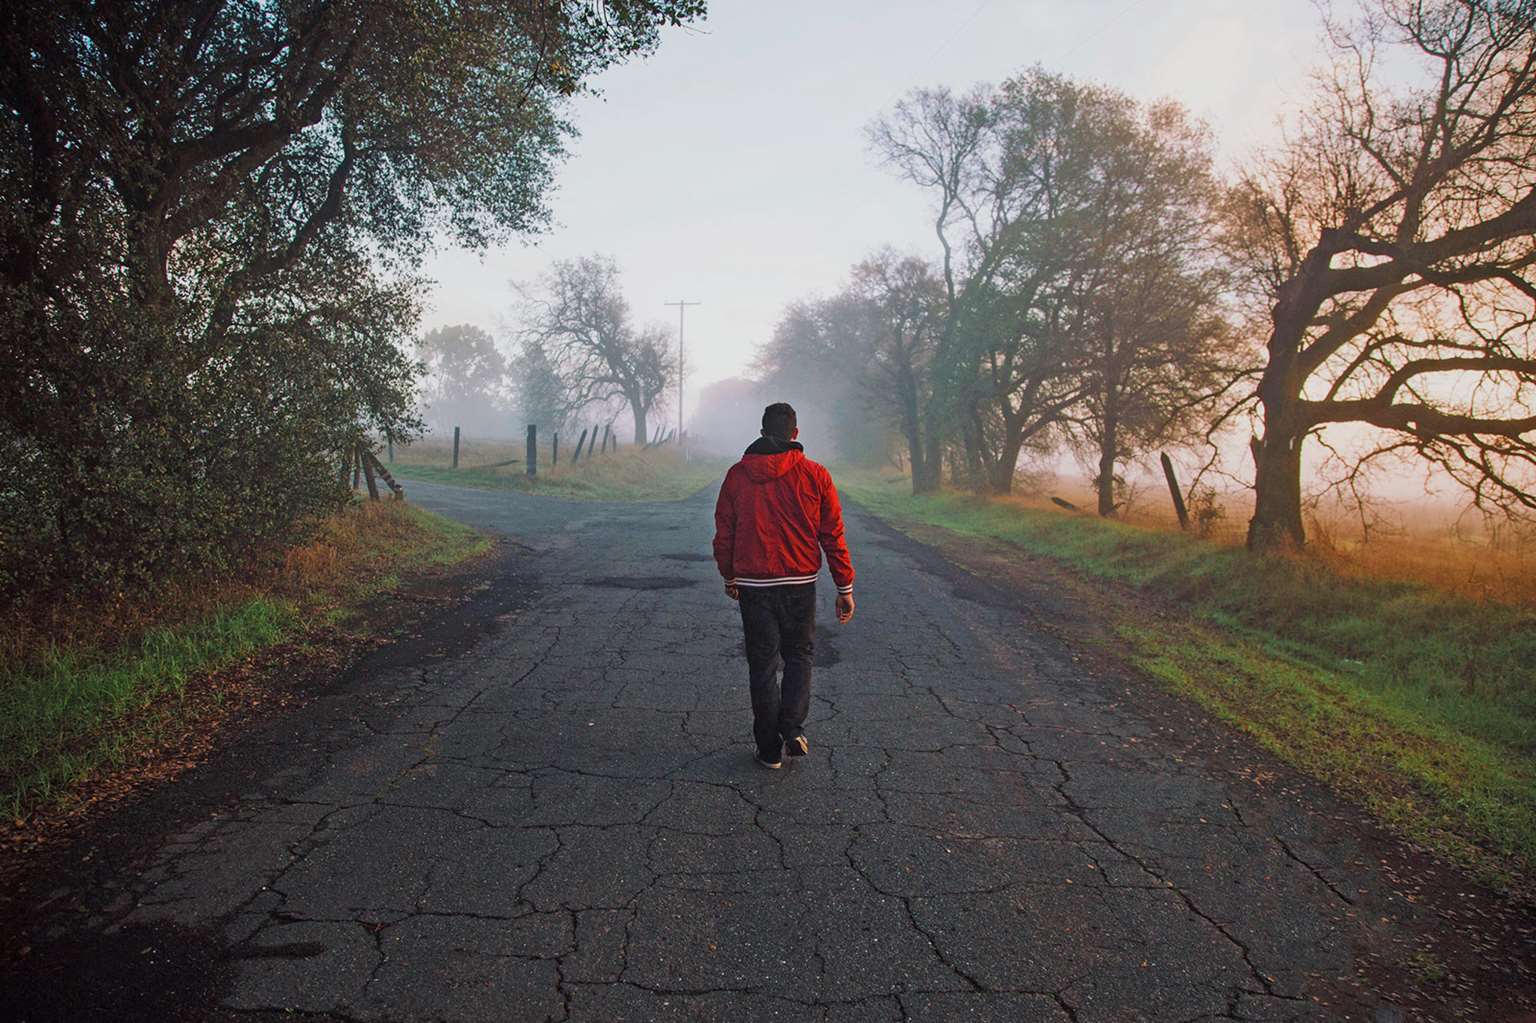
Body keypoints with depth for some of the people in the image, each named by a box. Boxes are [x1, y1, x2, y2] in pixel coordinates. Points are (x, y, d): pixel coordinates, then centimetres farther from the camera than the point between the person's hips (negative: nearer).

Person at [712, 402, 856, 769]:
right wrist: (845, 588, 4)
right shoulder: (815, 475, -4)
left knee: (762, 664, 10)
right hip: (800, 584, 0)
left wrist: (729, 577, 20)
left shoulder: (737, 475, 0)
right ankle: (793, 728, 2)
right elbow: (833, 535, -2)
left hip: (753, 585, 1)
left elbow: (724, 533, 6)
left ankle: (769, 748, 15)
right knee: (799, 655, 18)